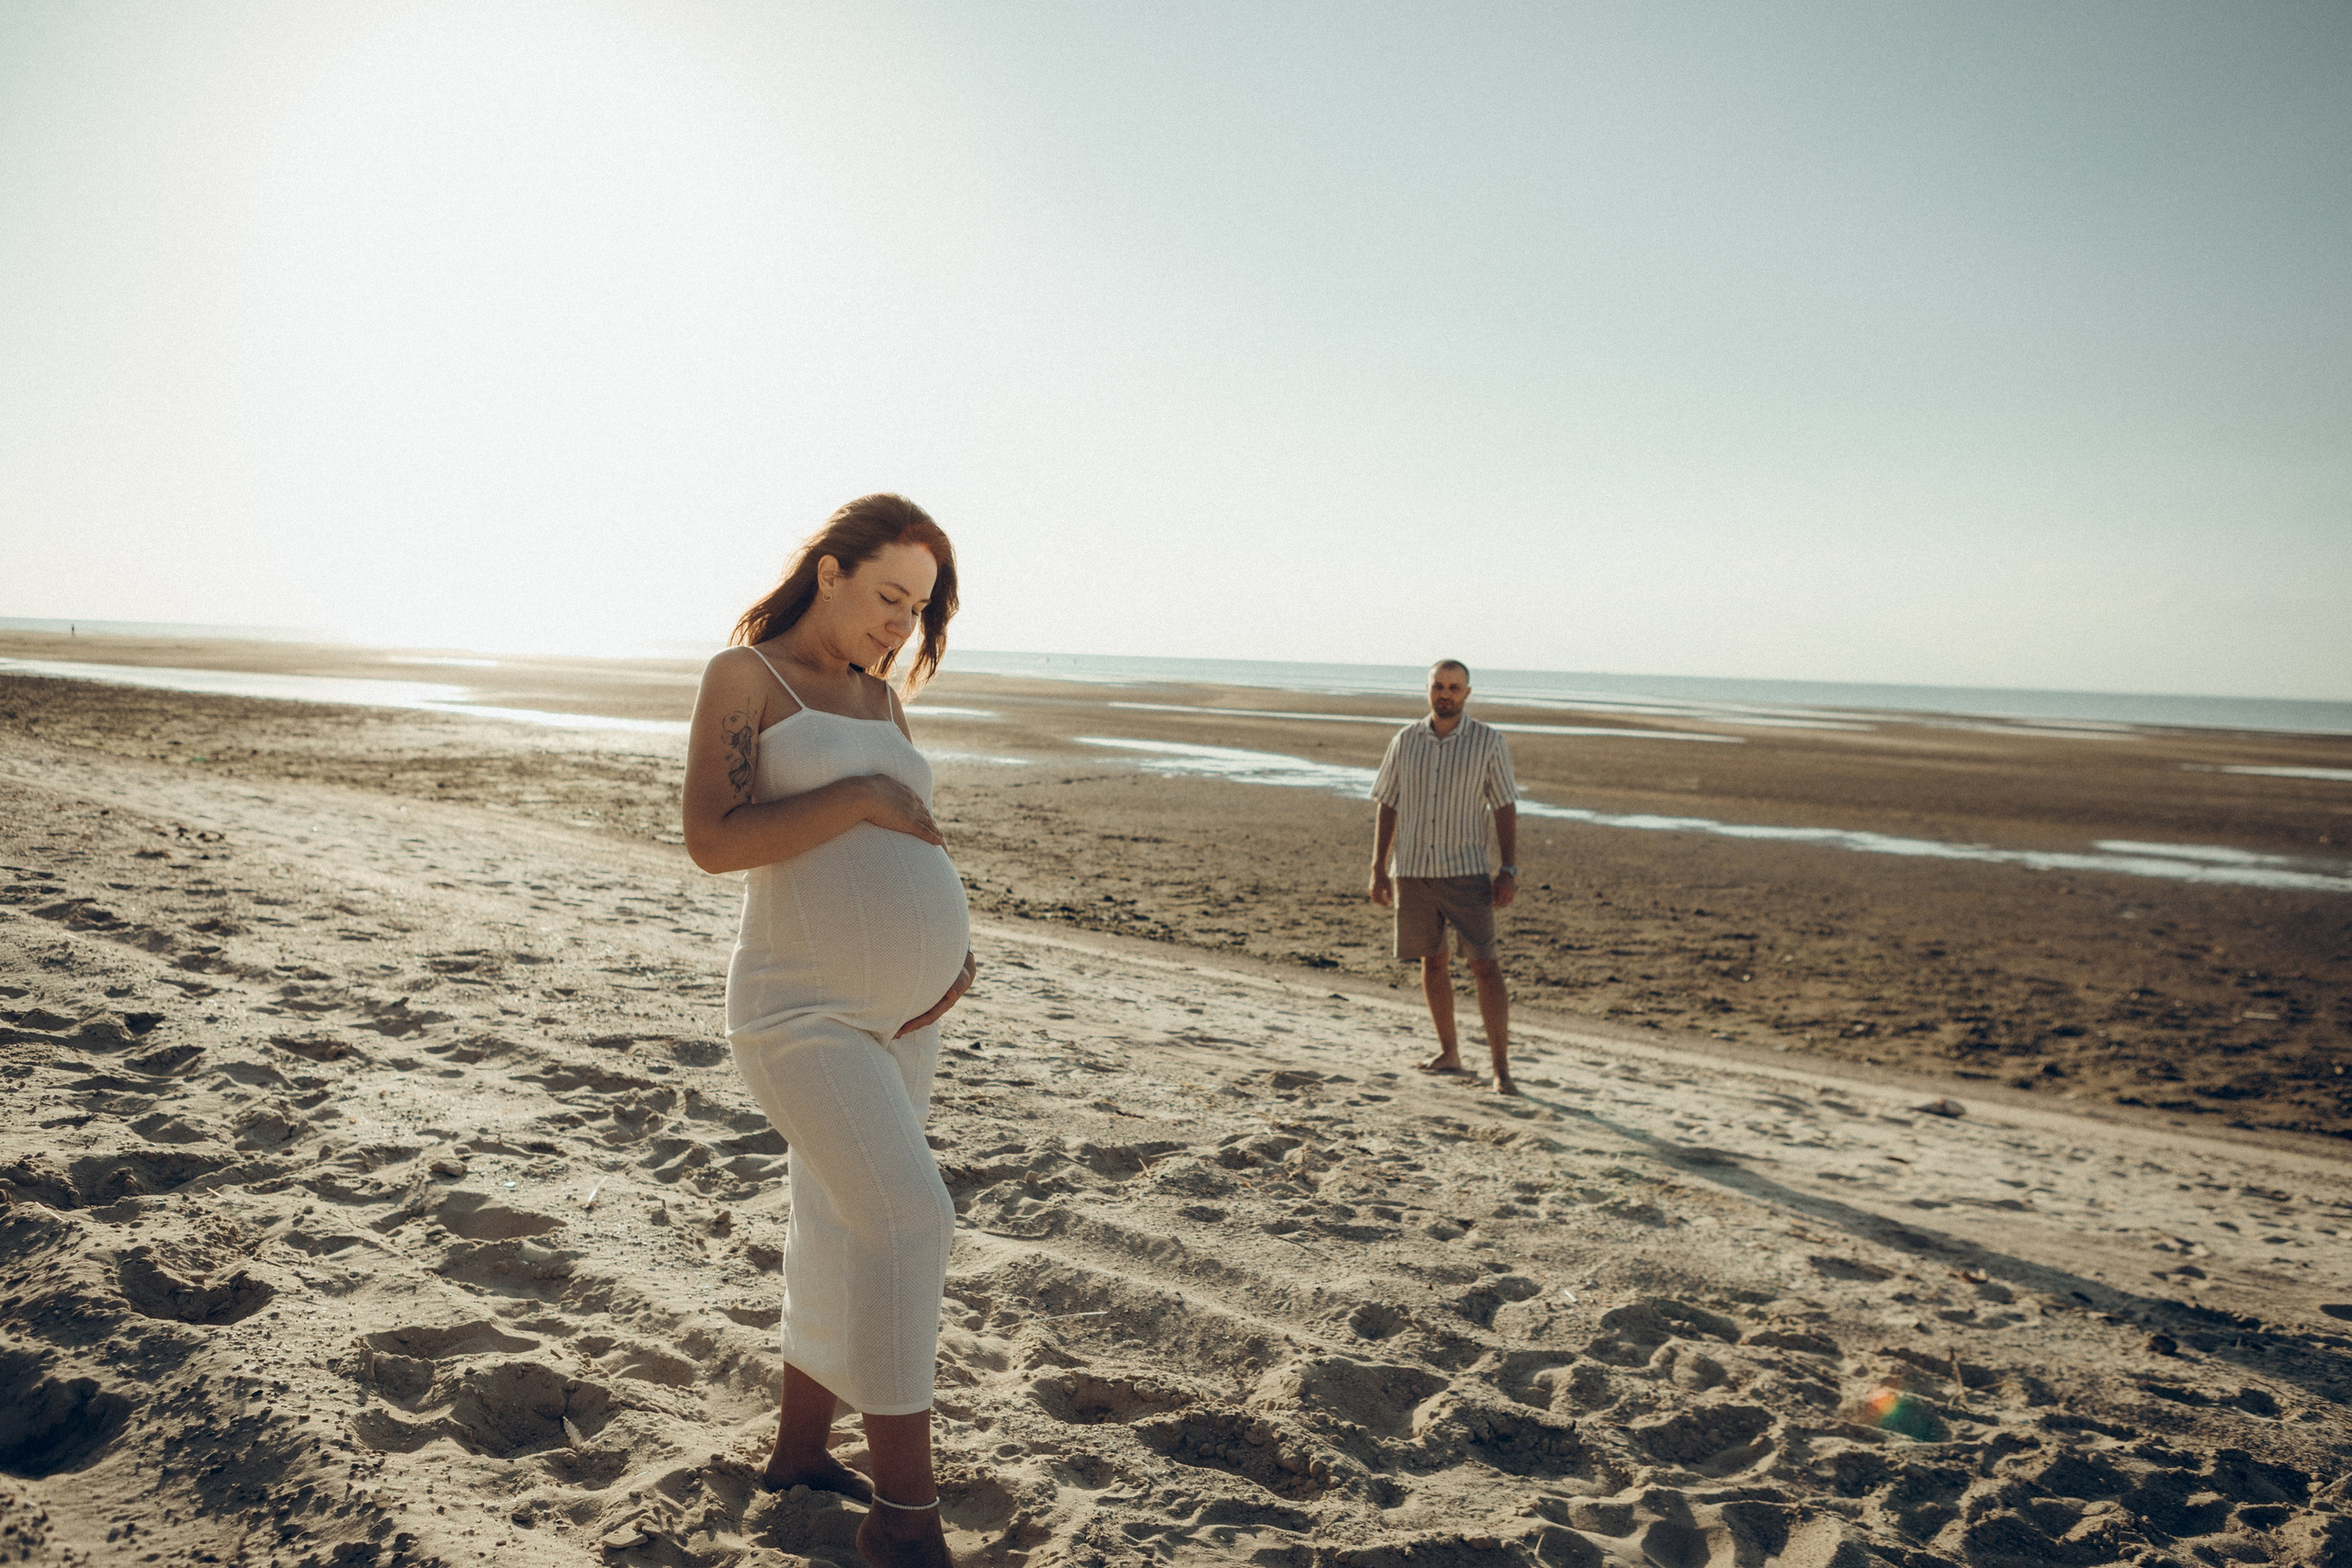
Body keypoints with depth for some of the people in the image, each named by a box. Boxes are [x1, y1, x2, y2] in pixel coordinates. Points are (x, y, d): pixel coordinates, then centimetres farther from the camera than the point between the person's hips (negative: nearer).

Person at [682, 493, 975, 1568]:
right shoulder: (745, 676, -6)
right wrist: (862, 797, -18)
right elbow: (710, 840, -17)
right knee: (907, 1222, -17)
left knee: (843, 1233, 16)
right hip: (804, 1017, -8)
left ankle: (800, 1450, 34)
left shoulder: (879, 700, 14)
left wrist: (955, 948, 1)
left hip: (900, 1016, 8)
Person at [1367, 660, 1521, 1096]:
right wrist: (1378, 868, 5)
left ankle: (1501, 1070, -2)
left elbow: (1505, 808, -1)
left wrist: (1509, 871, -8)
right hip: (1413, 872, 3)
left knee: (1485, 966, -7)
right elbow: (1387, 806, 9)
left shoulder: (1489, 742, -2)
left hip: (1466, 872, -3)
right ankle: (1448, 1052, 27)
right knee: (1433, 961, 12)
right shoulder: (1406, 741, 5)